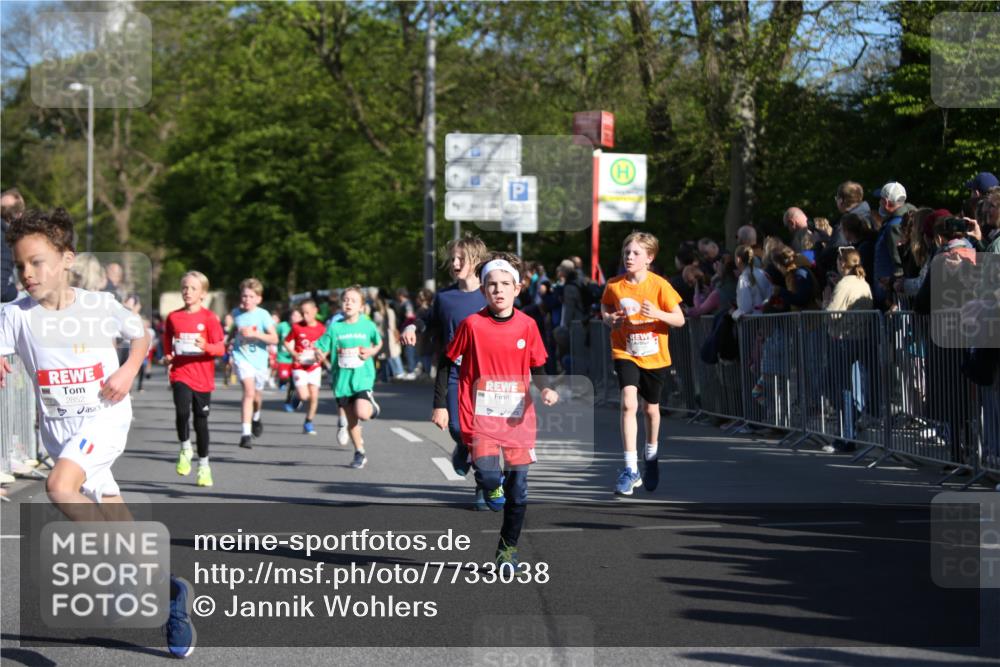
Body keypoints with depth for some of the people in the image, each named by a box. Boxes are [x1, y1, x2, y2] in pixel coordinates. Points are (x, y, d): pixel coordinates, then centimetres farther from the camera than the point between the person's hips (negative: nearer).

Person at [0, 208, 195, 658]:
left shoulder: (101, 305, -5)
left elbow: (141, 336, 10)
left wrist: (129, 371, -6)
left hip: (105, 416, -4)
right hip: (59, 427, 4)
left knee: (59, 487, -30)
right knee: (114, 517, 7)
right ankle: (167, 592, 23)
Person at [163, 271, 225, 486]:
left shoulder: (209, 318, -3)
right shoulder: (173, 317, 5)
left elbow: (221, 348, -6)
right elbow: (167, 343, 21)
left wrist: (206, 347, -25)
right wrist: (167, 357, 4)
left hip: (202, 376, -1)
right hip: (180, 373, 1)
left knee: (201, 420, 7)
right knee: (182, 412, -22)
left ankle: (203, 466, 21)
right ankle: (185, 450, 4)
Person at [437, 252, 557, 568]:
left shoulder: (527, 325, 1)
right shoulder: (472, 324, -4)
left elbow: (537, 367, 12)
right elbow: (447, 362, 5)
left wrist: (546, 389, -9)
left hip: (518, 418, 2)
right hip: (480, 416, -2)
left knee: (518, 488, 3)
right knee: (489, 475, -24)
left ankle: (508, 547, 20)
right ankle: (491, 488, 13)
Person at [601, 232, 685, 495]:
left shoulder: (659, 285, -11)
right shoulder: (614, 285, -6)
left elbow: (680, 319, -9)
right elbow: (605, 306, 15)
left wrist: (658, 313, -28)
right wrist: (608, 318, -7)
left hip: (654, 355, 0)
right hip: (625, 354, 0)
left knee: (651, 408, 16)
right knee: (629, 403, -20)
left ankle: (651, 456, 44)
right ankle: (630, 468, -20)